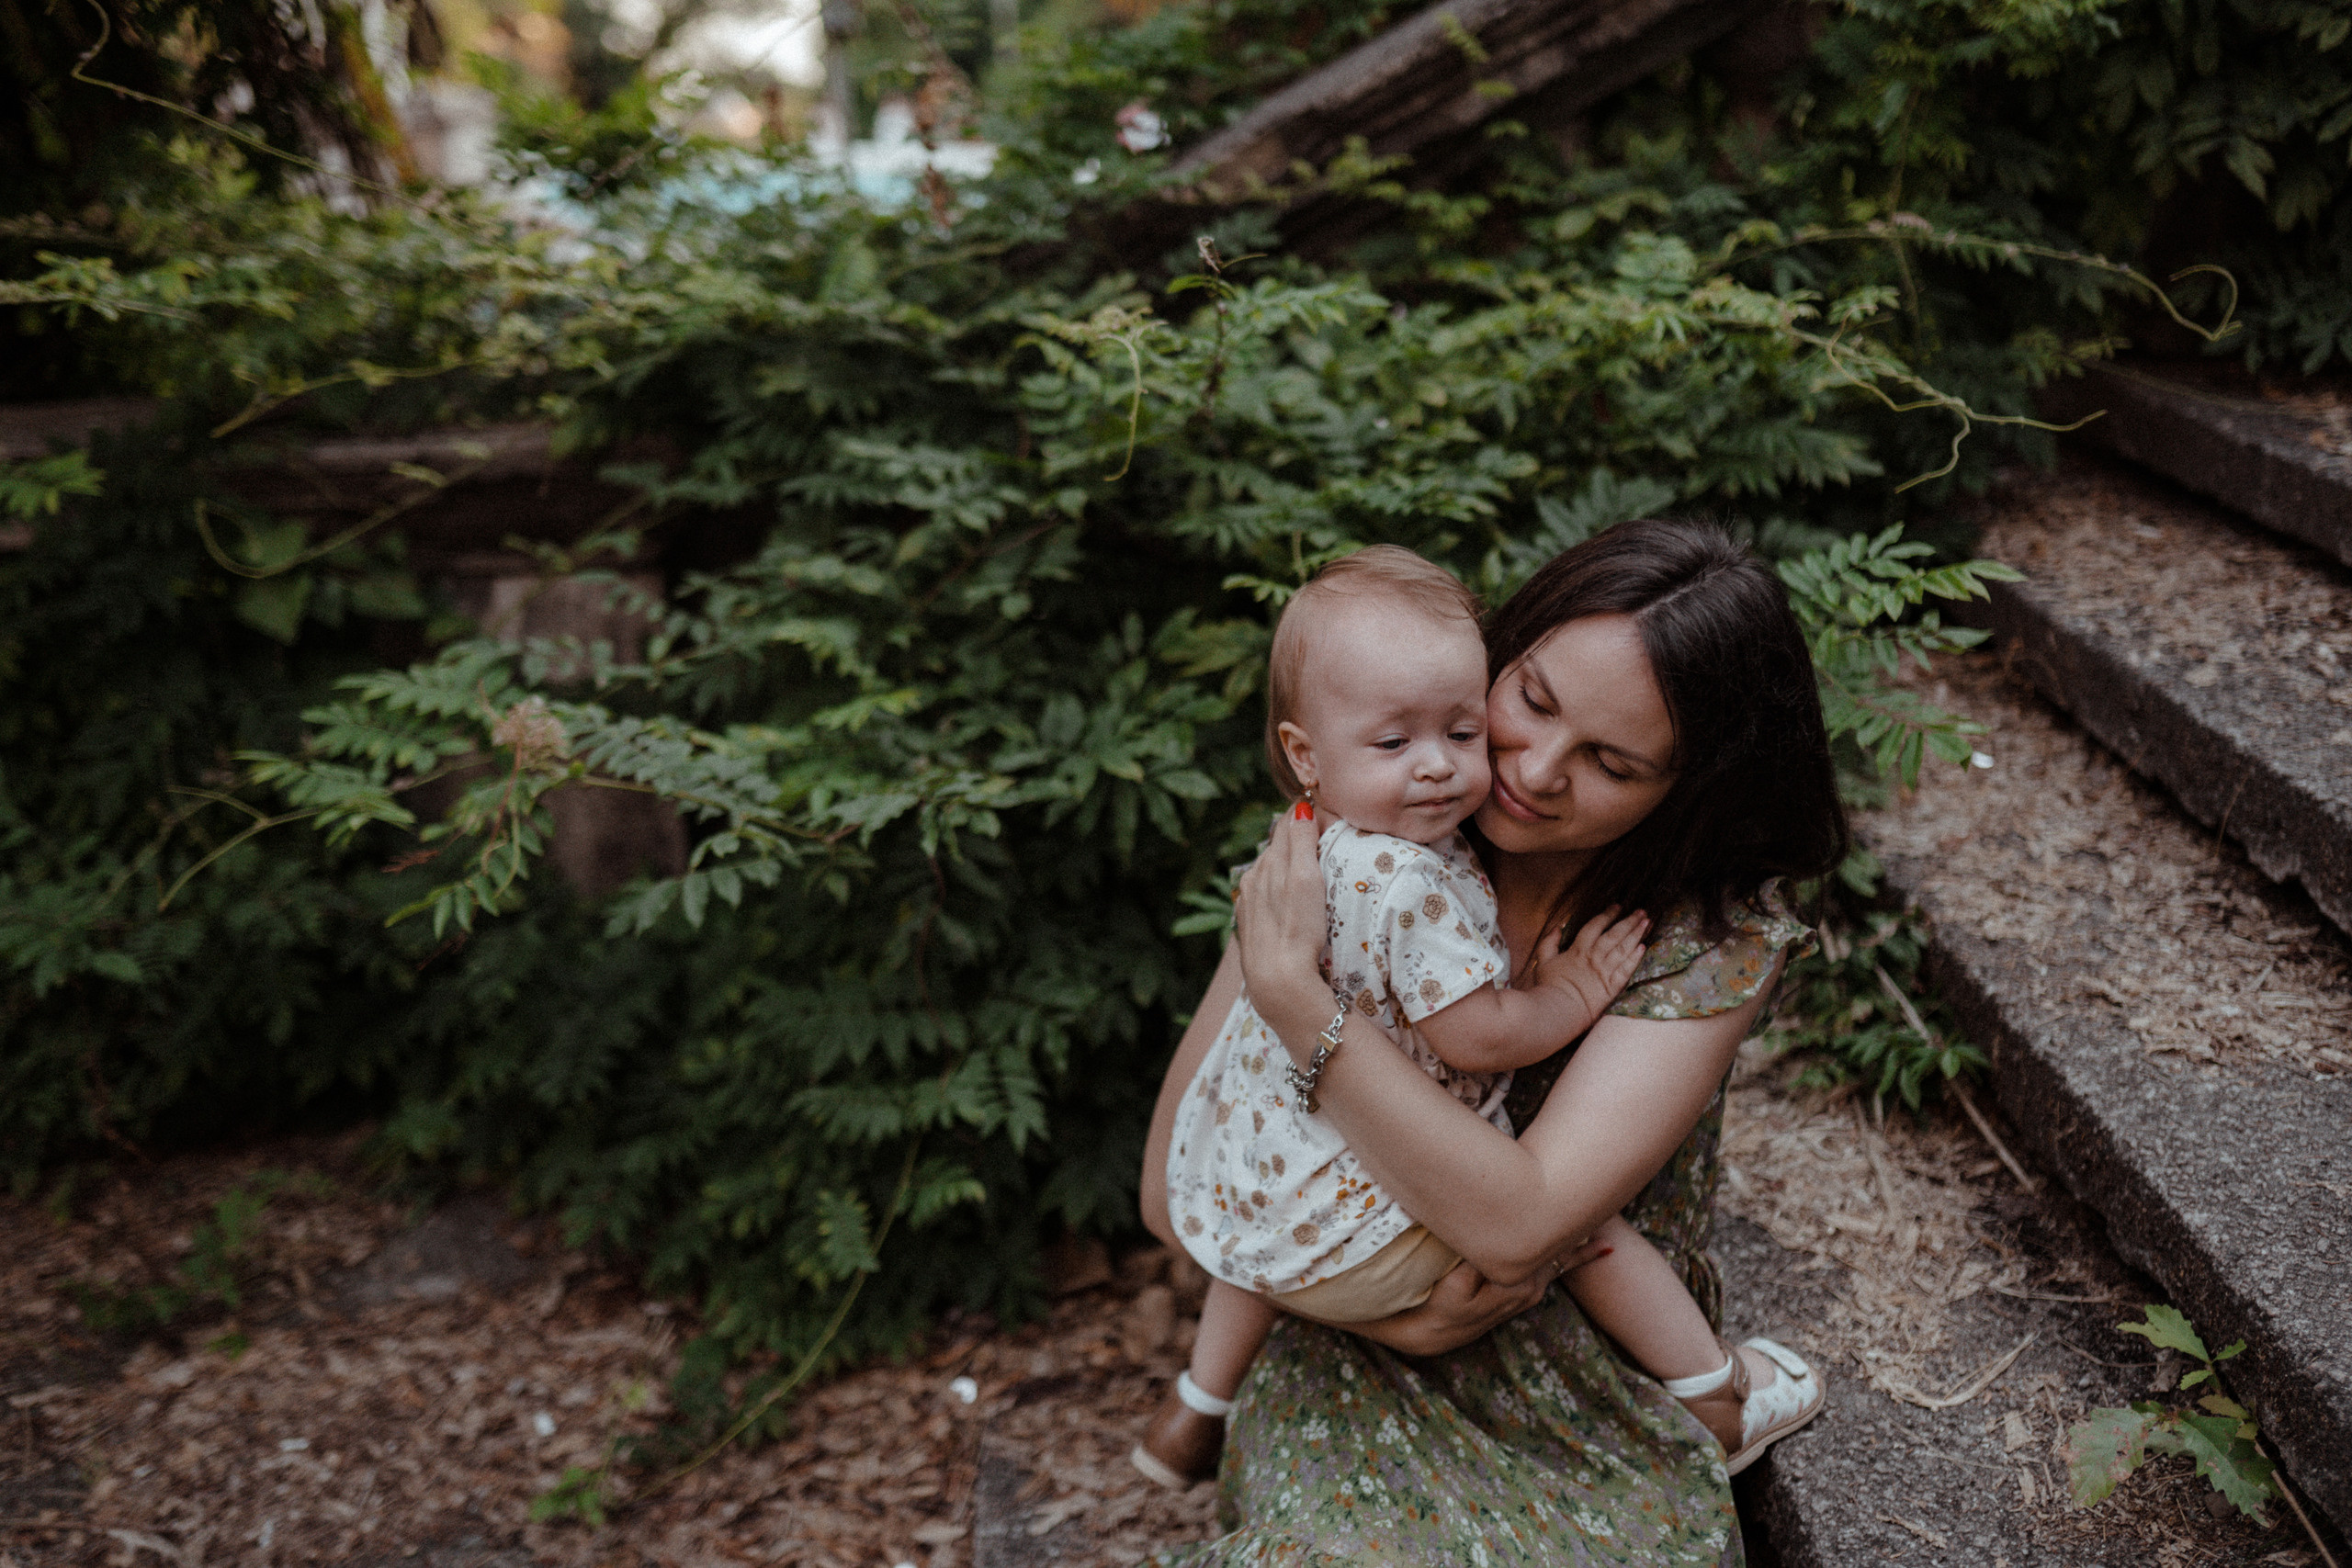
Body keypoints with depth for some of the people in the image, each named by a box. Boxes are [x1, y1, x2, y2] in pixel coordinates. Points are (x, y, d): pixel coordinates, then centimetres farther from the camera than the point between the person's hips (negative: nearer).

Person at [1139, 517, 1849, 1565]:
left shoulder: (1717, 935, -12)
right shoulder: (1344, 859, -7)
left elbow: (1519, 1224, -23)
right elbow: (1176, 1186, -3)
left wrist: (1293, 997, -25)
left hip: (1601, 1420, 0)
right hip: (1364, 1385, 1)